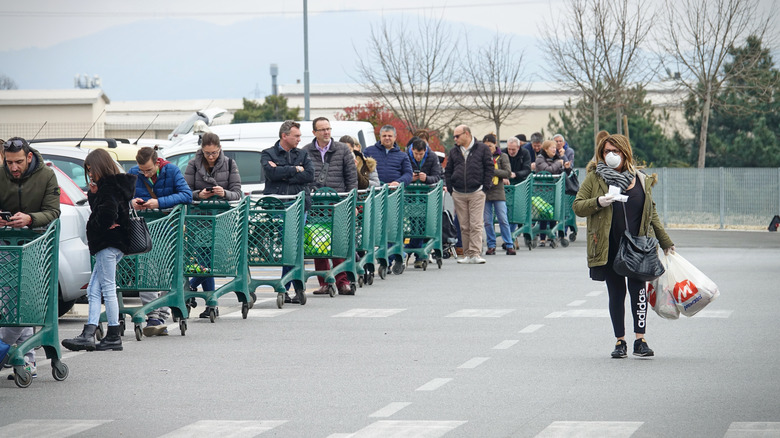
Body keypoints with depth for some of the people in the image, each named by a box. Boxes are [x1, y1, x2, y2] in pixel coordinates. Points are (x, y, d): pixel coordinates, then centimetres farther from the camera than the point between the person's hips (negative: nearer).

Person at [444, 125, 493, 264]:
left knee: (476, 225, -9)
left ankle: (475, 254, -12)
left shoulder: (482, 149, 3)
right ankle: (467, 254, 9)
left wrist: (485, 187, -3)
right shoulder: (454, 152, 13)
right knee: (464, 226, 4)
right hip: (458, 194, 4)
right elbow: (448, 171, 17)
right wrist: (450, 189, 6)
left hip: (476, 193, -4)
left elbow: (489, 168, 3)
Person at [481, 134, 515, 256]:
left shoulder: (502, 156, 4)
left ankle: (509, 245, 1)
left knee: (503, 220, -4)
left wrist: (492, 171, -15)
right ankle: (491, 246, 12)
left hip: (498, 192, -2)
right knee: (487, 221, 4)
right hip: (484, 192, 2)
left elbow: (508, 173, -5)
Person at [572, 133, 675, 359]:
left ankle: (640, 340, -11)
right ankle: (620, 342, 15)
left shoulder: (642, 180, 10)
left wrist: (666, 242, 16)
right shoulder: (594, 178, 4)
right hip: (609, 247, 0)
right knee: (616, 292, 5)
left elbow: (651, 213, 16)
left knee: (638, 287, -11)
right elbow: (577, 206, 2)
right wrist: (598, 203, -18)